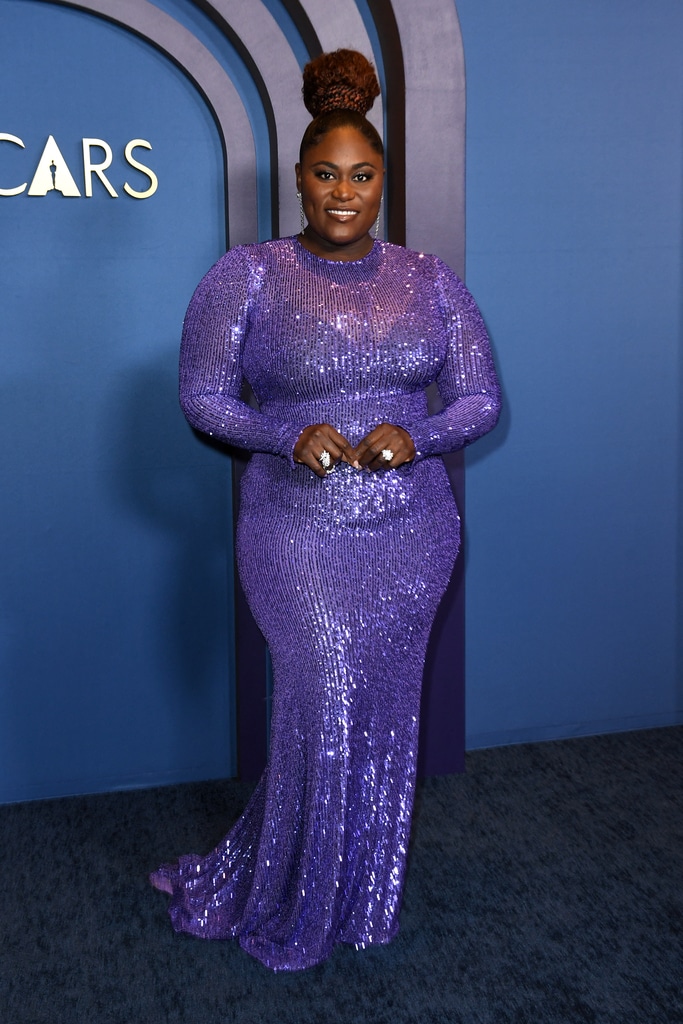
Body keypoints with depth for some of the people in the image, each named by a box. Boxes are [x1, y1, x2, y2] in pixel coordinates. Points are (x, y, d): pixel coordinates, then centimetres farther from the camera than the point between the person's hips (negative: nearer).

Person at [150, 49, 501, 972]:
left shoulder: (431, 281, 5)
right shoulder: (246, 275, -4)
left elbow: (481, 398, 5)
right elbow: (202, 397, -2)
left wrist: (415, 434, -16)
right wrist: (290, 436, -19)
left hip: (414, 534, 4)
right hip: (301, 538, -3)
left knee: (381, 716, 11)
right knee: (324, 716, -2)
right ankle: (284, 904, 25)